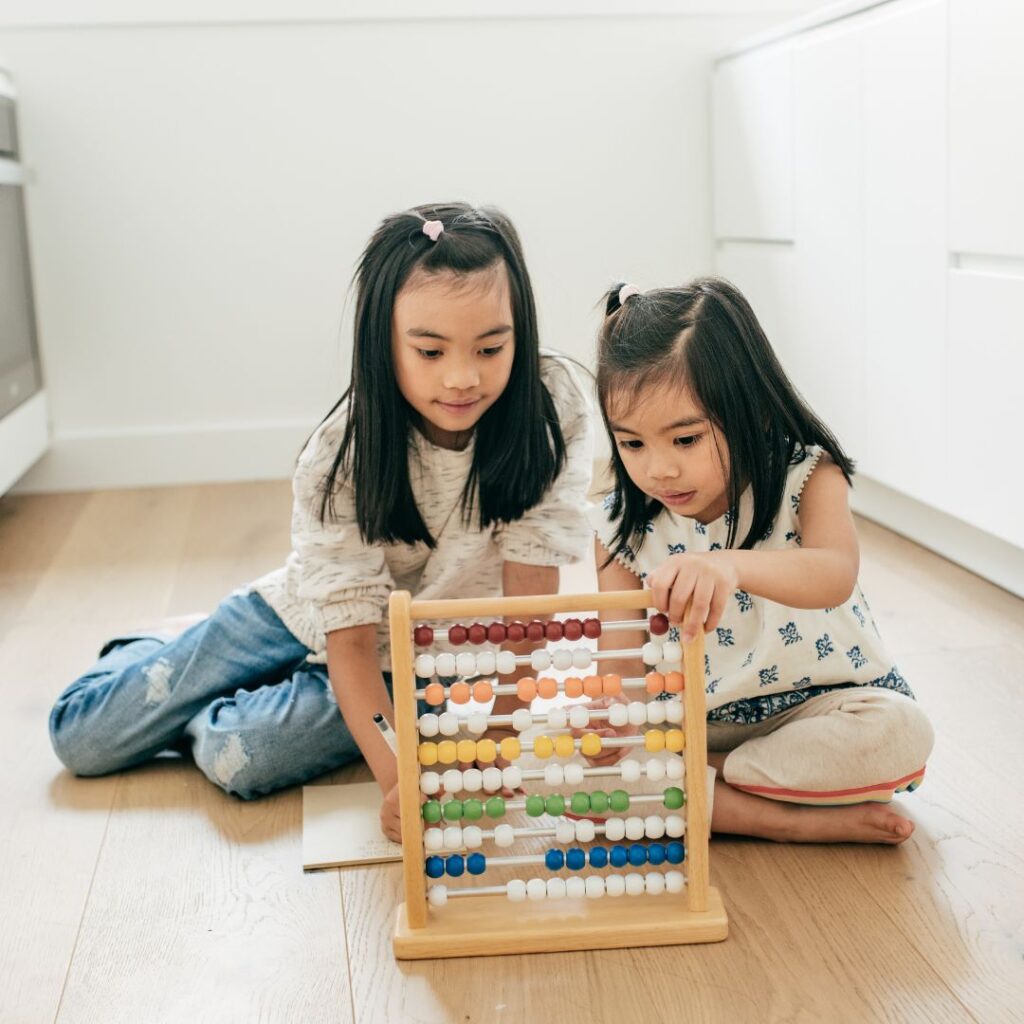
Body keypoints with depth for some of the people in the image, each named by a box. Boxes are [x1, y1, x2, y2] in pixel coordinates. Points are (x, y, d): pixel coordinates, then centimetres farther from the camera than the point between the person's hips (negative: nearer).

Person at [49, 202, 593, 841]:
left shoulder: (553, 405, -26)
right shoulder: (342, 456, -25)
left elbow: (530, 598, -22)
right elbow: (350, 637, -26)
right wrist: (396, 774, -42)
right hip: (318, 617, 1)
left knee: (239, 757, -26)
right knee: (80, 737, 2)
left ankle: (195, 718, 9)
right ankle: (141, 656, 34)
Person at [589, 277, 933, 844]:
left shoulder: (807, 477, -15)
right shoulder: (621, 527, -9)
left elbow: (835, 575, -37)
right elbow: (624, 666, -10)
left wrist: (731, 565, -58)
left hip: (817, 703, -1)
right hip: (693, 721, 2)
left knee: (899, 733, -31)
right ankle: (798, 821, -24)